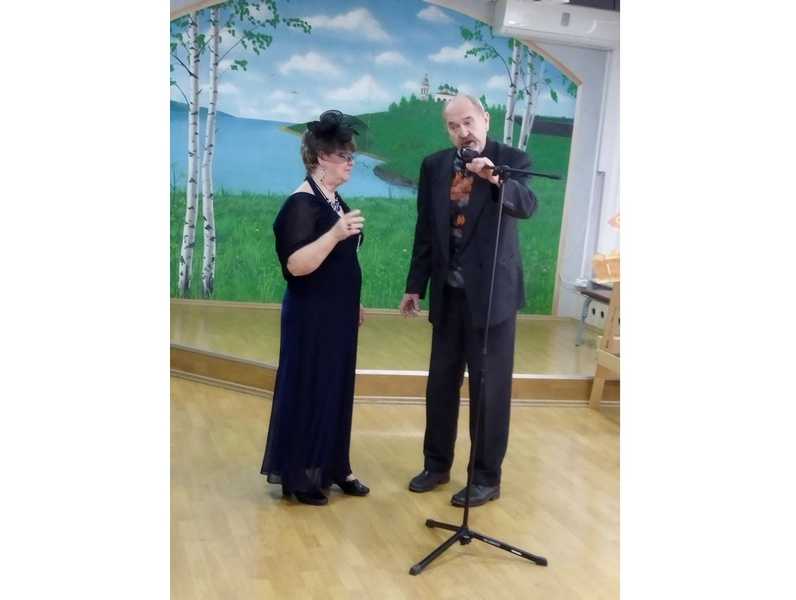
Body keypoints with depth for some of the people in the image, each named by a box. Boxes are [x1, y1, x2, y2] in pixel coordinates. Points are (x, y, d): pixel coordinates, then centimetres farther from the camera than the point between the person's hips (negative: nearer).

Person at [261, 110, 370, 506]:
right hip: (311, 317, -9)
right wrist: (335, 234, -36)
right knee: (307, 391, 0)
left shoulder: (335, 200, 11)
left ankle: (332, 467, 27)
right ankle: (297, 476, 13)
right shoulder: (302, 203, -17)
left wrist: (354, 303, 22)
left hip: (337, 315, 9)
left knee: (336, 389, 14)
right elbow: (296, 264, -26)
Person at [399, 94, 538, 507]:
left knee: (490, 387, 3)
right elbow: (425, 230, 8)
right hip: (448, 291, 4)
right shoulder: (434, 166, 6)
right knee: (440, 383, 13)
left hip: (492, 291, -4)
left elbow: (527, 206, -22)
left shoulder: (512, 161, -5)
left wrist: (496, 178, -39)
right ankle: (436, 465, 29)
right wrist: (415, 286, 9)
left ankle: (486, 478, 16)